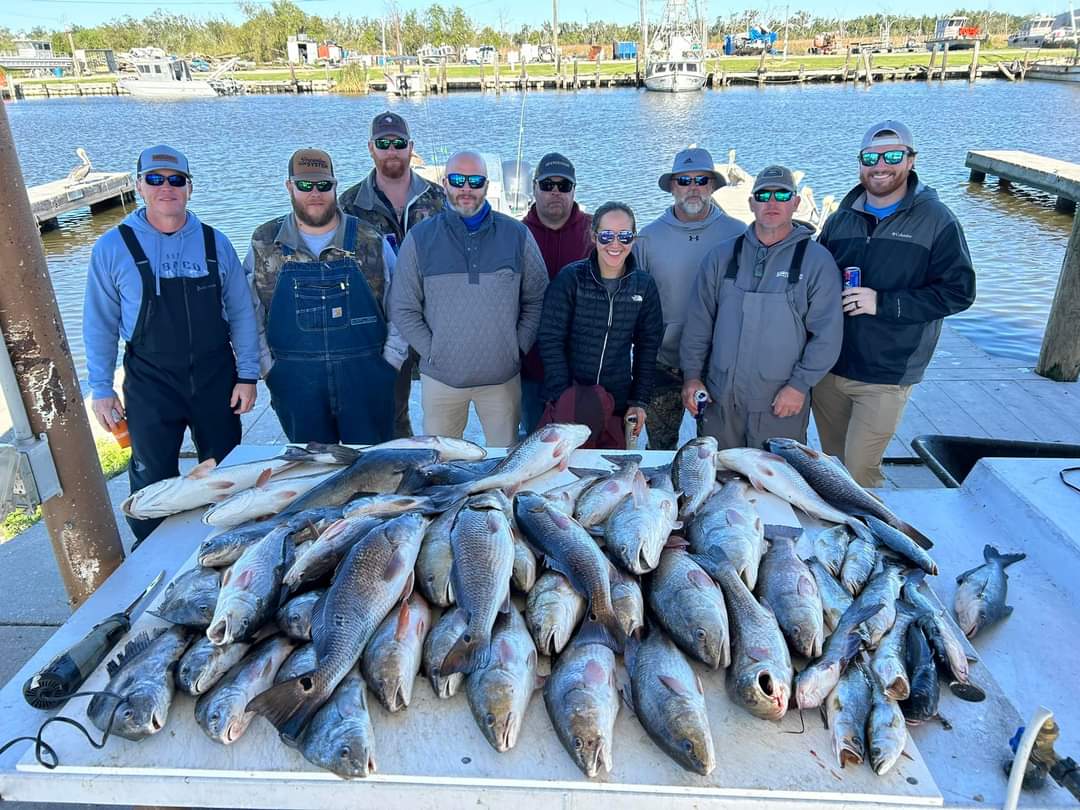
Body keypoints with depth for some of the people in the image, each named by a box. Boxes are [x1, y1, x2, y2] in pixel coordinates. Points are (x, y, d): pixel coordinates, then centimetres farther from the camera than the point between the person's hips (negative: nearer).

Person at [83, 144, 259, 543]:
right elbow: (100, 325, 0)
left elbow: (240, 313, 3)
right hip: (150, 382, -2)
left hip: (215, 376, 2)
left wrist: (248, 375, -1)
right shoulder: (113, 247, -5)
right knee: (153, 480, 7)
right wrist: (101, 389, -1)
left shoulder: (214, 242, 0)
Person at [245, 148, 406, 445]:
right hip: (294, 383, 1)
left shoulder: (371, 241, 2)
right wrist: (269, 369, 0)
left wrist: (390, 361, 0)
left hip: (366, 379, 0)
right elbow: (249, 312, 6)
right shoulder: (265, 243, 4)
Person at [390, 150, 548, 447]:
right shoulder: (420, 238, -1)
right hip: (440, 377, 0)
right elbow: (403, 309, 1)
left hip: (503, 377, 1)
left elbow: (536, 299, 6)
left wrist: (518, 347, -2)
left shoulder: (517, 235, 1)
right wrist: (432, 351, -6)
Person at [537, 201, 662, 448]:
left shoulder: (644, 285, 0)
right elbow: (550, 340, -9)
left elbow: (648, 345, 6)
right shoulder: (570, 278, -10)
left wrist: (639, 401, 3)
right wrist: (562, 397, -14)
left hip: (618, 402, 2)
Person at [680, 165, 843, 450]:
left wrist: (800, 385, -10)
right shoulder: (723, 255, 5)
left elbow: (827, 334, -5)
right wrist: (692, 375, 3)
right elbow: (699, 321, 7)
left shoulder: (817, 261, -3)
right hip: (720, 399, 3)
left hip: (782, 404, -2)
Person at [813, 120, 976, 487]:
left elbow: (958, 292, -10)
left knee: (860, 473, -2)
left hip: (887, 375, -4)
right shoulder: (841, 219, 7)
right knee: (831, 466, 17)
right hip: (828, 369, 5)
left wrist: (883, 303, -19)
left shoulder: (936, 220, -6)